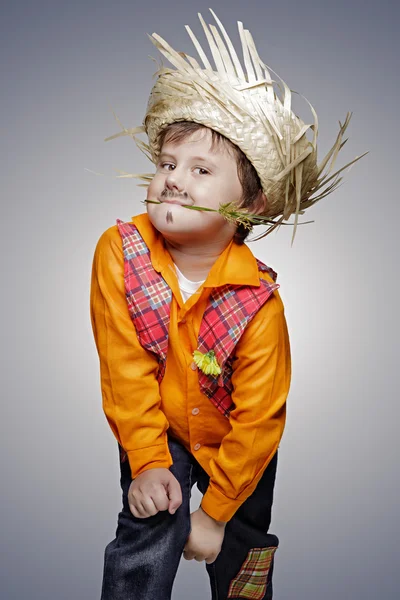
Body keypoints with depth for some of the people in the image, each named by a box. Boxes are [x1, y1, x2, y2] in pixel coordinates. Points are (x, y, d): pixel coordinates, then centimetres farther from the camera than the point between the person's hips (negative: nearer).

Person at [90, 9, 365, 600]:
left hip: (236, 444, 0)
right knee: (147, 540, -13)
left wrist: (217, 512, -11)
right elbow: (125, 367, -15)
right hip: (157, 432, 1)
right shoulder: (119, 251, -22)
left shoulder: (259, 303, -28)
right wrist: (147, 461, -14)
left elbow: (258, 419, -18)